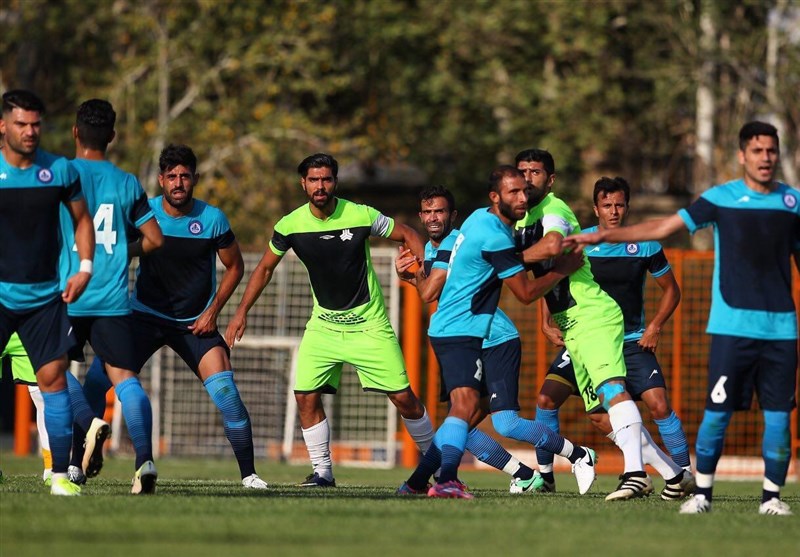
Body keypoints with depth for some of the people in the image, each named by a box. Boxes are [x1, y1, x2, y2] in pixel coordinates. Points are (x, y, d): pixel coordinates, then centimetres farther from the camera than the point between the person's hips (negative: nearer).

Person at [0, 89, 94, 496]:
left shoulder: (61, 171, 3)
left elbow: (82, 219, 16)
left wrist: (84, 269, 4)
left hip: (45, 296, 2)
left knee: (54, 377, -4)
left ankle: (60, 474, 0)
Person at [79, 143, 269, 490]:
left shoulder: (212, 219, -7)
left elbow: (235, 267, 6)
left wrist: (213, 311, -3)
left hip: (196, 324, 0)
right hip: (145, 316, 0)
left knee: (225, 390, -16)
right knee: (97, 379, -14)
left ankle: (248, 473, -4)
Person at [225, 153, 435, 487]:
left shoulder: (361, 216, -15)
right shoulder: (290, 226, -8)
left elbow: (407, 235, -1)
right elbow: (265, 268, 8)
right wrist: (242, 313, 6)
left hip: (368, 324, -2)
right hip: (323, 324, 2)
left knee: (403, 397, -4)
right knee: (305, 395, -11)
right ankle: (322, 471, 3)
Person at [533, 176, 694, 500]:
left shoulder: (645, 246, -4)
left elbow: (671, 289, 8)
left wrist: (655, 327, -4)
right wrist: (547, 324, -7)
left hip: (632, 342, -1)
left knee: (659, 404, -15)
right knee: (547, 397, -12)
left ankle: (684, 474, 1)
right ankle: (544, 474, 4)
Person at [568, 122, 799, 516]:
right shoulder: (721, 199, 1)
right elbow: (663, 227, 1)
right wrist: (602, 236, -3)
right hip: (732, 326, -2)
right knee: (717, 412, -5)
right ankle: (702, 492, 6)